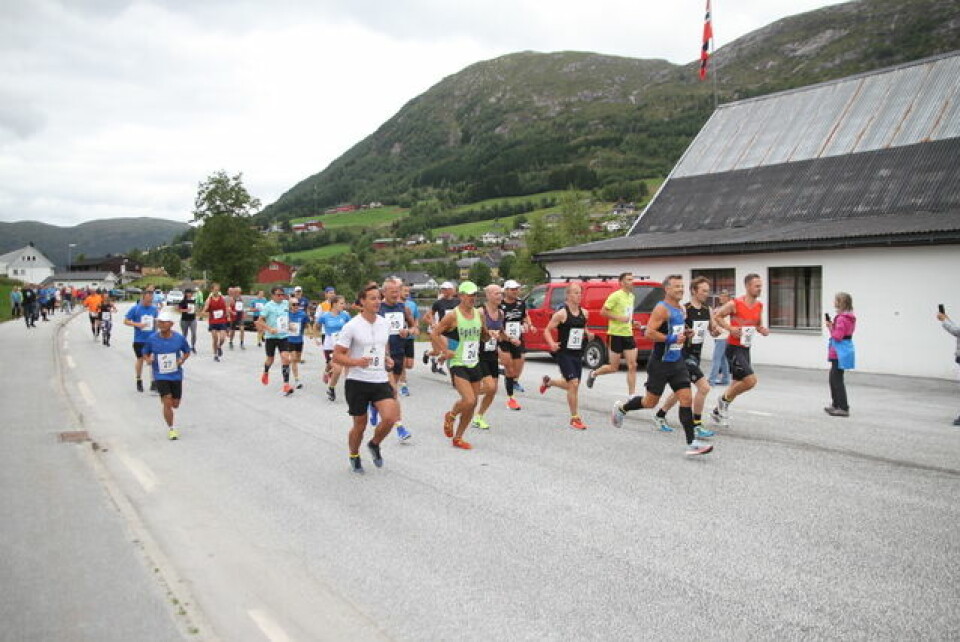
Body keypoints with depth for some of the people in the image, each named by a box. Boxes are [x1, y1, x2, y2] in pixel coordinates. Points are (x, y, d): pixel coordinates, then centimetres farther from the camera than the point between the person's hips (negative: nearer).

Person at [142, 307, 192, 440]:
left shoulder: (180, 338, -8)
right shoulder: (152, 339, -8)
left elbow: (187, 352, 8)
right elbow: (145, 353, 6)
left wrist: (182, 360, -11)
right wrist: (148, 359, -15)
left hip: (176, 375, 2)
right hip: (160, 375, -2)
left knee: (175, 404, 11)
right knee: (167, 402, -11)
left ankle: (164, 400, 49)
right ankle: (171, 429, 7)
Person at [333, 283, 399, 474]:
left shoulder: (384, 324, 6)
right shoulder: (352, 326, -11)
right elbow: (337, 356, -10)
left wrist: (386, 359, 4)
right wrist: (356, 362, -28)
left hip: (380, 380, 4)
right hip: (357, 382, -4)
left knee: (390, 417, -15)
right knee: (360, 425, 7)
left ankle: (374, 445, 16)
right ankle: (354, 456, 36)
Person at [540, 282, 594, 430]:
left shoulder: (584, 313, 6)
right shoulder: (561, 313, -10)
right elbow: (547, 330, -7)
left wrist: (588, 334, 3)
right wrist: (552, 344, -23)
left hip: (577, 353, 7)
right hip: (564, 353, -7)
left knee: (573, 385, 14)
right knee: (573, 384, -12)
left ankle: (548, 382, 43)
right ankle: (575, 418, 1)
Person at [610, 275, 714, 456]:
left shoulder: (682, 310, 11)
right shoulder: (662, 309, -15)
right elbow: (649, 333, -23)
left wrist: (686, 334, 7)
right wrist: (672, 339, -23)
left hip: (677, 362, 7)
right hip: (660, 363, -7)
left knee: (686, 399, -3)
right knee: (650, 402, 6)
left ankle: (691, 443, -2)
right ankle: (621, 408, 33)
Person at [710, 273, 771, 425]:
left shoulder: (759, 306, 8)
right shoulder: (735, 304, -13)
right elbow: (717, 317, -6)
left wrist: (762, 330, -1)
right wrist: (730, 328, -18)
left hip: (746, 348, 8)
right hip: (734, 348, -8)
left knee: (738, 383, 14)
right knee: (751, 380, -18)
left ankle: (718, 411, 31)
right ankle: (724, 400, 5)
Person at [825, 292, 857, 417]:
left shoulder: (841, 318, -19)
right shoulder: (849, 317, 12)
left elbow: (837, 336, -22)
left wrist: (830, 327, -9)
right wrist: (832, 326, 4)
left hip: (840, 352, -11)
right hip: (842, 351, 11)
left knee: (837, 379, -5)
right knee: (834, 377, 20)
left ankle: (843, 408, -1)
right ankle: (836, 404, 28)